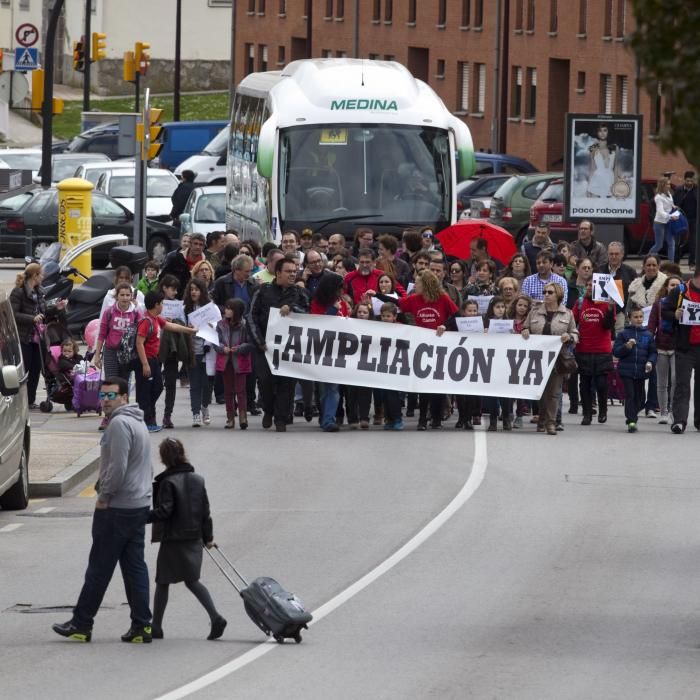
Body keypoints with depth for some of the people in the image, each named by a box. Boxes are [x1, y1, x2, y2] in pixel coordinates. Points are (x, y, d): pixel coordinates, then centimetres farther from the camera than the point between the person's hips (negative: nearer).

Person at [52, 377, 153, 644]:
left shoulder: (119, 424, -16)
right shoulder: (138, 422, 17)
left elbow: (118, 467, -23)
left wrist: (104, 496, -12)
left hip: (117, 509, -10)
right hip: (139, 504, 10)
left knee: (99, 567, -2)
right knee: (135, 566, 8)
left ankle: (81, 624, 4)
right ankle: (141, 625, 5)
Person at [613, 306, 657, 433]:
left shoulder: (648, 335, 8)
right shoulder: (623, 334, 2)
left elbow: (653, 352, 10)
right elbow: (615, 351, -1)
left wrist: (650, 362, -9)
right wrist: (627, 347, -18)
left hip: (641, 371, 3)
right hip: (626, 371, -3)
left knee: (639, 397, 8)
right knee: (630, 395, -11)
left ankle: (632, 417, 27)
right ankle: (631, 421, -12)